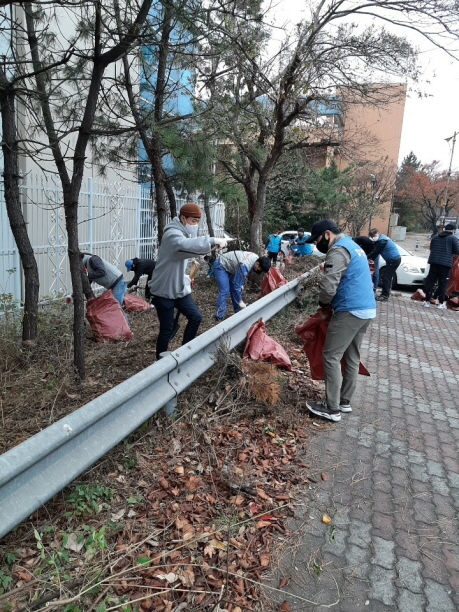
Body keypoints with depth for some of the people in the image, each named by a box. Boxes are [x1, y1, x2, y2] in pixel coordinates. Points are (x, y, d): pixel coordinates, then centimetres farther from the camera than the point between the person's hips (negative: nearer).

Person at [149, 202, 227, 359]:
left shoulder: (184, 233, 11)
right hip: (164, 291, -9)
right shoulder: (172, 234, -22)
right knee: (167, 329, 0)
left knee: (195, 317, 8)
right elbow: (187, 245, -43)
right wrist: (213, 240, -44)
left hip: (179, 288, 9)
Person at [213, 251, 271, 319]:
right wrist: (240, 301, -23)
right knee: (224, 291, -16)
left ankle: (238, 311, 17)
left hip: (229, 266, 9)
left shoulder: (256, 258, -11)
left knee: (234, 289, 7)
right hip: (220, 266, -9)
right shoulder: (244, 265, -37)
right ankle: (219, 316, -11)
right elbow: (237, 285, -30)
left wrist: (241, 285, 5)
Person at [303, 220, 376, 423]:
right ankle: (344, 401, 25)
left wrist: (323, 303, -3)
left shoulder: (338, 250, -14)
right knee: (352, 358, 15)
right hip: (366, 309, 10)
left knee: (331, 357, -3)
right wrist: (330, 302, 15)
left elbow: (328, 285, -23)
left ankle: (332, 408, 2)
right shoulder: (352, 246, 19)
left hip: (350, 311, -10)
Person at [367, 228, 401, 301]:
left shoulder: (381, 240, -19)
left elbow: (375, 252, -16)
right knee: (388, 276, 15)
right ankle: (385, 294, 21)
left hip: (394, 260, -11)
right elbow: (376, 251, 16)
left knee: (385, 277, -10)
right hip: (394, 259, 11)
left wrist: (367, 258, -5)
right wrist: (372, 259, 6)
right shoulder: (381, 239, 14)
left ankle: (385, 295, -9)